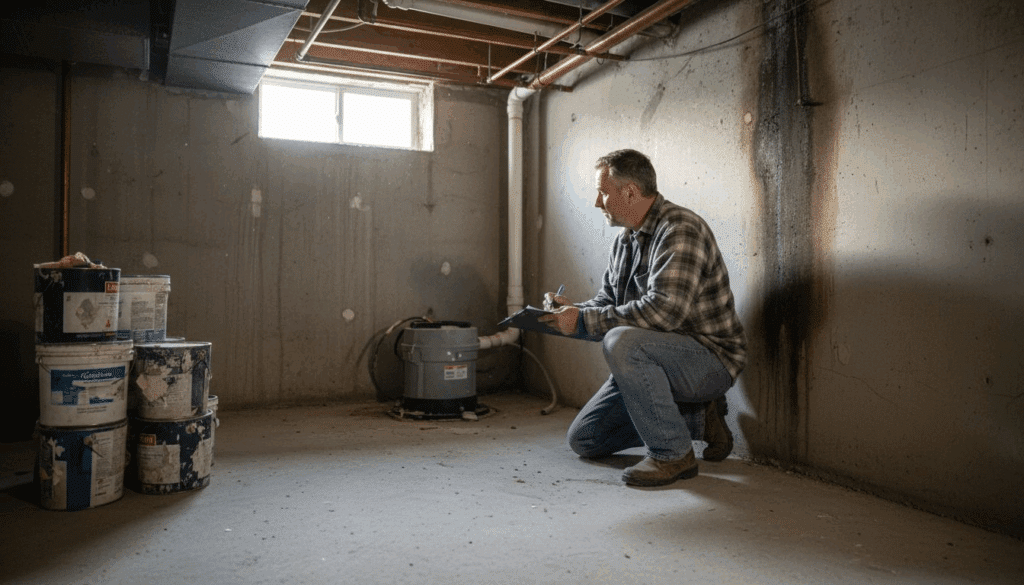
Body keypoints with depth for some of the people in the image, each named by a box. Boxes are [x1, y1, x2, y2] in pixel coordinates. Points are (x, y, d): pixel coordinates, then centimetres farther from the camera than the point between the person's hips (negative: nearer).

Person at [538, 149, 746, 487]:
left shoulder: (679, 230, -21)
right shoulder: (624, 240, 8)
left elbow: (663, 311, -33)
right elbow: (607, 302, 15)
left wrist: (583, 320, -27)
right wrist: (571, 309, -7)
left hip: (710, 359, -9)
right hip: (656, 361, 9)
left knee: (622, 342, -37)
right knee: (584, 440, 7)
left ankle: (673, 454, -18)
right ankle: (698, 418, 13)